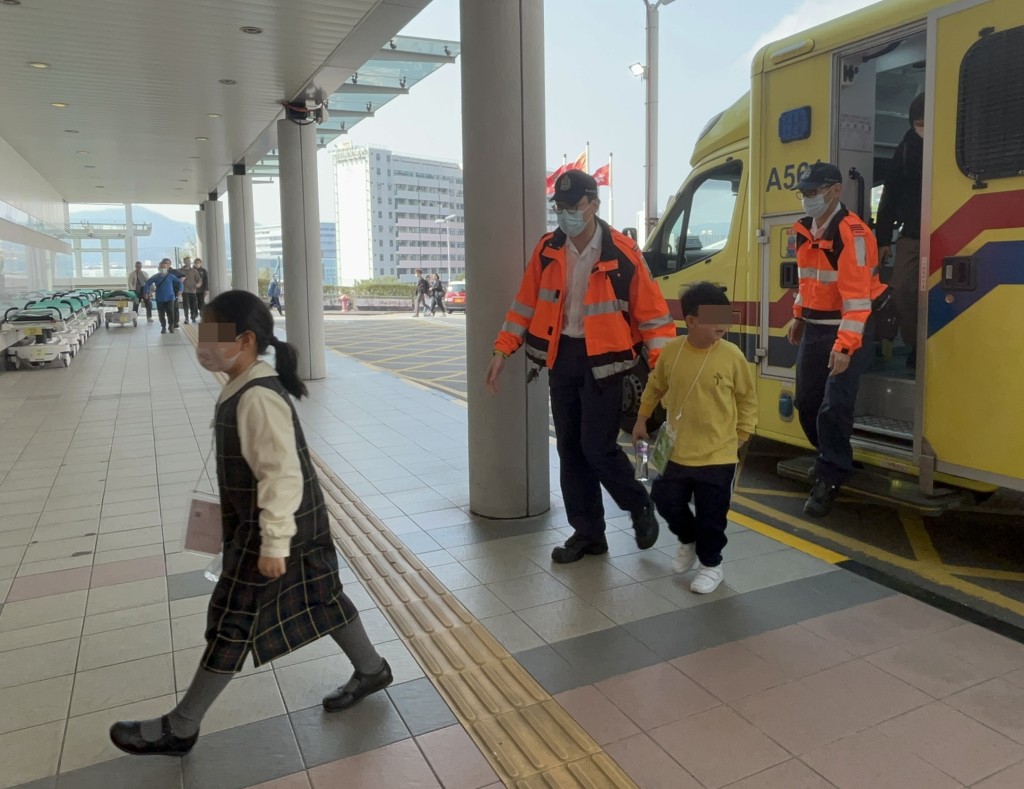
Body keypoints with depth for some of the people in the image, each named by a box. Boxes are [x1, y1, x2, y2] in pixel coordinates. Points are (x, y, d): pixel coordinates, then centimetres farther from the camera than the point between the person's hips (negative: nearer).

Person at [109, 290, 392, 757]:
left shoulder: (257, 398, -24)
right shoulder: (247, 389, 8)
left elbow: (282, 474, -27)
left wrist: (273, 544, -25)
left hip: (274, 527, -10)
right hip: (301, 522, 10)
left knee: (233, 619, 3)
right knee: (321, 598, 19)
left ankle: (181, 728, 19)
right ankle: (370, 670, 36)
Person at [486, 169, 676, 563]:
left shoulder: (622, 252, -11)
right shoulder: (547, 250, 1)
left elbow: (651, 311, -8)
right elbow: (525, 304, 8)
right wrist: (502, 351, 5)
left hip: (601, 359, -5)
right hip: (560, 357, 5)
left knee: (597, 447, -7)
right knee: (570, 450, 9)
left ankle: (640, 507, 22)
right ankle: (588, 533, 23)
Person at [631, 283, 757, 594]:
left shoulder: (732, 355, -11)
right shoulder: (671, 351, -6)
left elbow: (748, 397, 1)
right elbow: (655, 387, 11)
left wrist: (742, 433, 0)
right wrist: (642, 419, 13)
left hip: (718, 454, -2)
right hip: (677, 451, 3)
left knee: (711, 514, 5)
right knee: (666, 500, 9)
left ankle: (711, 565, 29)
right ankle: (689, 541, 39)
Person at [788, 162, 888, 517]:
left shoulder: (851, 232, -20)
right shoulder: (804, 230, 7)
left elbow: (857, 293, -26)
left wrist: (845, 345, -30)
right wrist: (799, 317, 23)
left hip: (849, 329, -8)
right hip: (814, 327, 8)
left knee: (834, 407, -11)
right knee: (806, 402, 13)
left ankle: (829, 480, 2)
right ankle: (831, 458, 36)